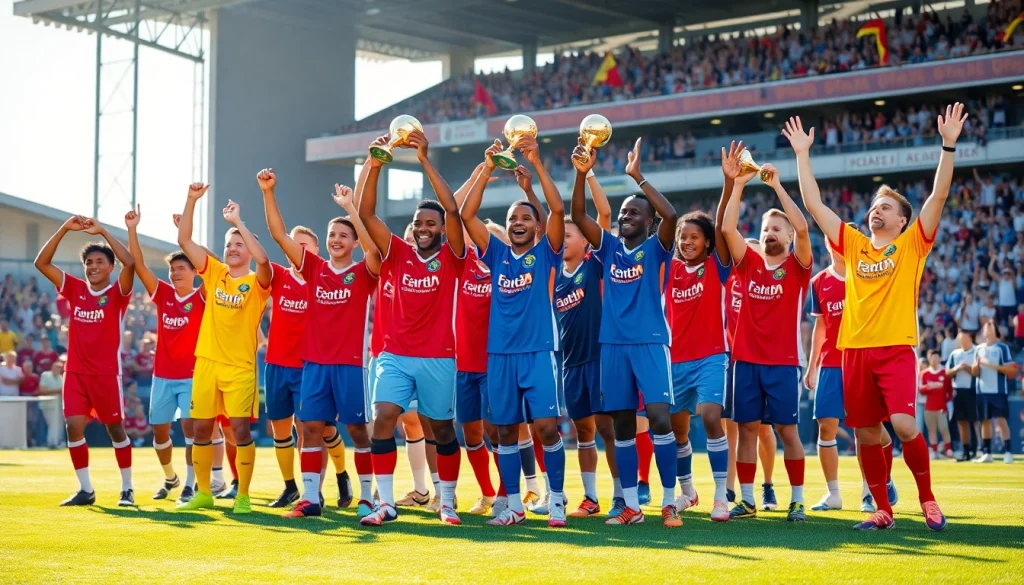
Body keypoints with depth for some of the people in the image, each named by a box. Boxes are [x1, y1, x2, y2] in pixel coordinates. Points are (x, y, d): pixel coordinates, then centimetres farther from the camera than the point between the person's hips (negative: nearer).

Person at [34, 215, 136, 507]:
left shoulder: (117, 293, -4)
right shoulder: (75, 289, 6)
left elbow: (130, 263, -22)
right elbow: (41, 263, 0)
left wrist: (102, 231, -21)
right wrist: (65, 229, -9)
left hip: (106, 373, -3)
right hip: (75, 372, 3)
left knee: (115, 428, 4)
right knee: (74, 427, -4)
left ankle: (127, 488, 14)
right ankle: (85, 490, 5)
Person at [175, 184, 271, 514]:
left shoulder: (257, 283, -2)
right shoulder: (214, 273, 9)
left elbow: (263, 258, -24)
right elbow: (184, 240, 3)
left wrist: (237, 221, -20)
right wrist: (191, 201, -8)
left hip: (240, 367, -4)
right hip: (206, 362, 4)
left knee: (240, 429, -8)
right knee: (201, 428, 7)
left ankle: (243, 496, 1)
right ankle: (203, 493, 19)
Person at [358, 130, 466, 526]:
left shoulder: (451, 258, 0)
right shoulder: (399, 254, 7)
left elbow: (453, 210, -14)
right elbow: (366, 215, -1)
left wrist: (425, 160, -17)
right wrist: (374, 167, -12)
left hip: (439, 359, -2)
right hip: (395, 355, 2)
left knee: (442, 429, 7)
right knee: (382, 419, -11)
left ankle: (447, 502, 20)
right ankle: (385, 503, -7)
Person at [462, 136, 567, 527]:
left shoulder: (545, 253, 4)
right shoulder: (497, 254, 11)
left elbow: (558, 209, -11)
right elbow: (467, 215, 1)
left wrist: (537, 164, -13)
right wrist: (487, 170, -4)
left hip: (539, 352, -3)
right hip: (500, 354, 3)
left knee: (546, 426, -12)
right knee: (505, 430, 6)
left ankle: (557, 500, 0)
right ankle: (514, 506, 14)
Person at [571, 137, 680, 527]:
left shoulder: (655, 248, 2)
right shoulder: (609, 247, 12)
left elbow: (671, 215, -17)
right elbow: (578, 216, 1)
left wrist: (638, 177, -18)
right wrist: (582, 174, -12)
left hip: (651, 343, -4)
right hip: (613, 345, 4)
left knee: (659, 418, -15)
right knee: (622, 425, 5)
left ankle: (669, 503, -9)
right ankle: (631, 507, 11)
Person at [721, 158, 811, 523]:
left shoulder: (797, 266, 1)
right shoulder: (748, 263, 9)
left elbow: (802, 227, -15)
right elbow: (727, 229, -3)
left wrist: (776, 185, -14)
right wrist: (738, 185, -7)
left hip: (783, 362, -3)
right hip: (746, 359, 3)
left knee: (787, 430, -1)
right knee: (747, 428, 4)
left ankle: (797, 500, 6)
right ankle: (746, 499, 10)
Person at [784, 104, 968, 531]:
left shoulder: (912, 245, 6)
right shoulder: (852, 246, 14)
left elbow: (939, 196, -4)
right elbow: (813, 204, 14)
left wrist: (949, 146, -11)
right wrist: (802, 154, 14)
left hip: (896, 348, -4)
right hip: (856, 351, 4)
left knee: (904, 425, -17)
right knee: (866, 435, 4)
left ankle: (927, 499, 1)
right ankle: (883, 511, 15)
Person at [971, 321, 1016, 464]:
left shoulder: (1002, 348, -2)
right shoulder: (979, 349, 13)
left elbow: (1012, 369, -9)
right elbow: (974, 372, 13)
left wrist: (993, 365, -17)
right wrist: (977, 365, -9)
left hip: (998, 391, -5)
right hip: (982, 391, 5)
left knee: (1001, 419, -11)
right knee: (985, 421, 7)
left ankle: (1008, 452, -9)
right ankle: (986, 453, 12)